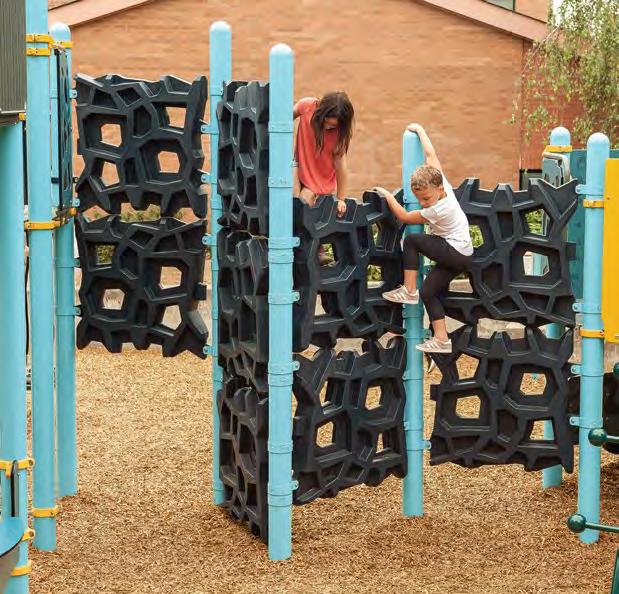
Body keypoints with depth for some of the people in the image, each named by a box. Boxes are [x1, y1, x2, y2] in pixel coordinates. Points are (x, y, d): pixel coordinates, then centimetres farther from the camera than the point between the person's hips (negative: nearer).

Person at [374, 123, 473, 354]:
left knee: (411, 241, -12)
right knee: (428, 291, 6)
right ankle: (441, 340, 4)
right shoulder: (439, 181, -6)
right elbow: (431, 154, 3)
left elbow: (404, 216, -13)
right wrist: (419, 130, 11)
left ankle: (409, 291, -7)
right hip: (461, 257, 9)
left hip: (455, 254, -9)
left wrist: (387, 195, -4)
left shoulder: (438, 211, -25)